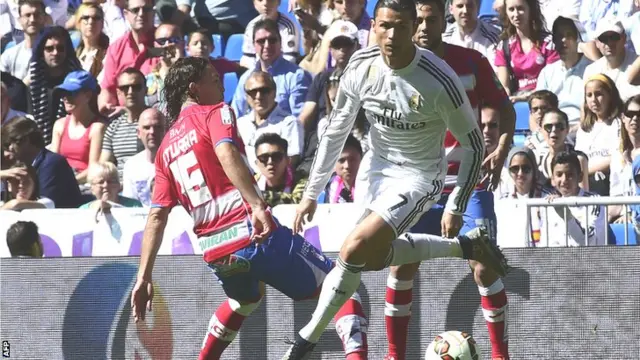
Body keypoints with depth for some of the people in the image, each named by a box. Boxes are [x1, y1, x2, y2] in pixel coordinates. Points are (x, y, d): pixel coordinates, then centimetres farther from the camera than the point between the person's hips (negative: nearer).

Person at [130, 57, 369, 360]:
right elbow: (226, 154, -20)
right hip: (256, 235, -6)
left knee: (245, 300, 39)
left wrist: (144, 277, 11)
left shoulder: (166, 147, 19)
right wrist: (257, 206, -32)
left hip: (215, 252, 6)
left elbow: (156, 216, 12)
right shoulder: (215, 113, 3)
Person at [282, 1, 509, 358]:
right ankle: (466, 246, 28)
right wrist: (312, 192, 0)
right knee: (374, 257, 14)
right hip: (377, 164, 7)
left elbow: (475, 146, -14)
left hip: (419, 176, -7)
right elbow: (336, 130, 1)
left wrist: (456, 209, -10)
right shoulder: (361, 66, -12)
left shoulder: (440, 81, -27)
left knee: (356, 250, -21)